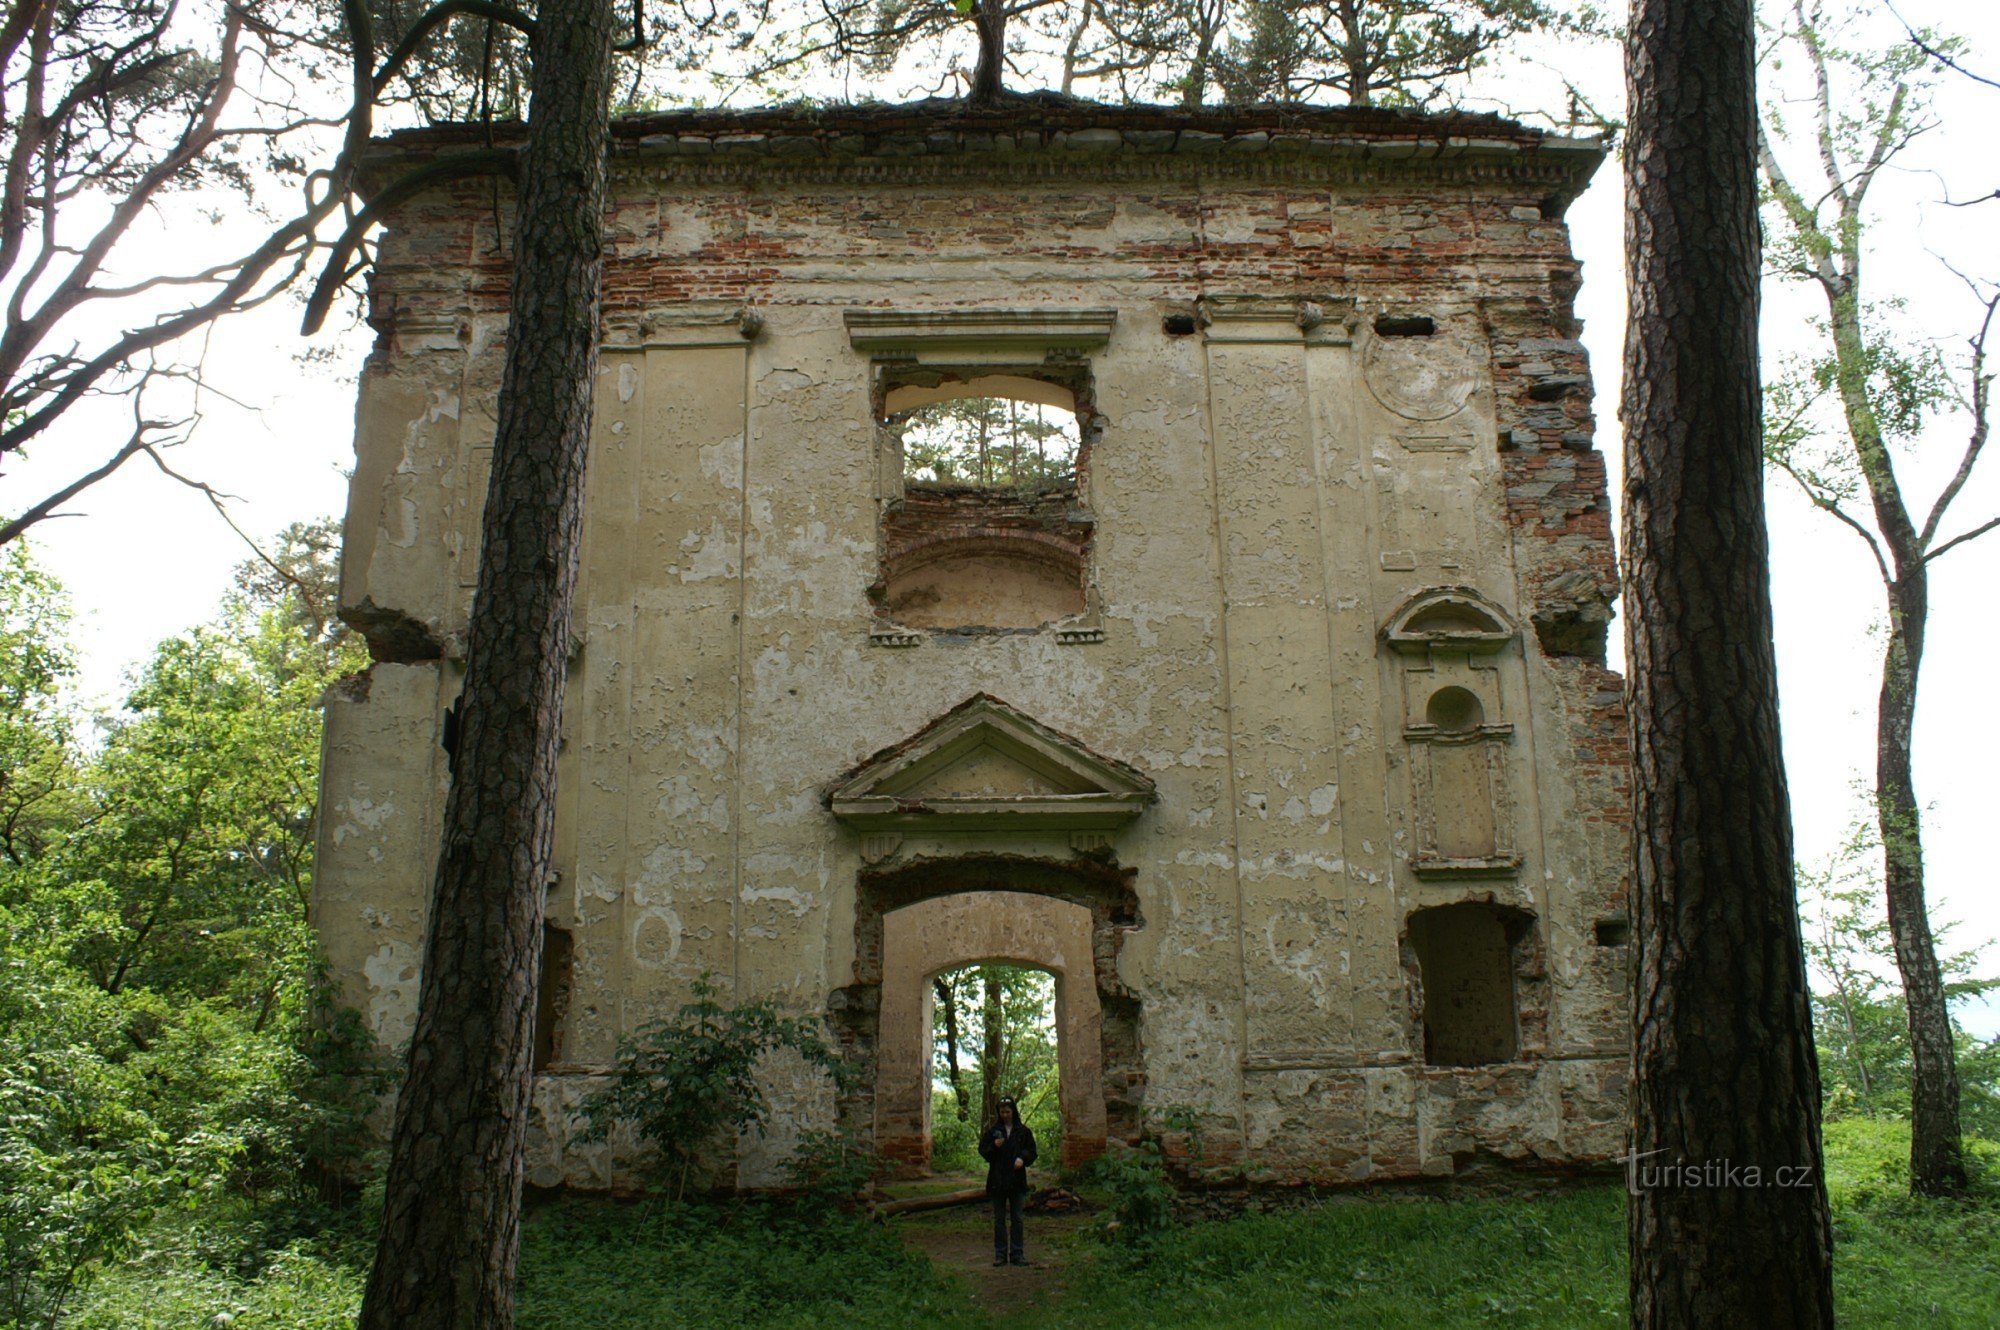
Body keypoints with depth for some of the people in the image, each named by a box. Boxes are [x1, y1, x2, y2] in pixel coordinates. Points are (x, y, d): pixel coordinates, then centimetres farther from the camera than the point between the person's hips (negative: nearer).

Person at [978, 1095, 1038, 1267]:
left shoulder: (1023, 1131, 6)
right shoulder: (993, 1131, 5)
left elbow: (1031, 1151, 8)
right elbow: (982, 1150, 5)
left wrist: (1022, 1158, -12)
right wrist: (994, 1146, -14)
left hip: (1017, 1180, 0)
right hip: (997, 1180, 0)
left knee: (1016, 1218, 3)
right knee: (999, 1219, 4)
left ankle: (1017, 1254, 8)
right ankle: (1000, 1254, 9)